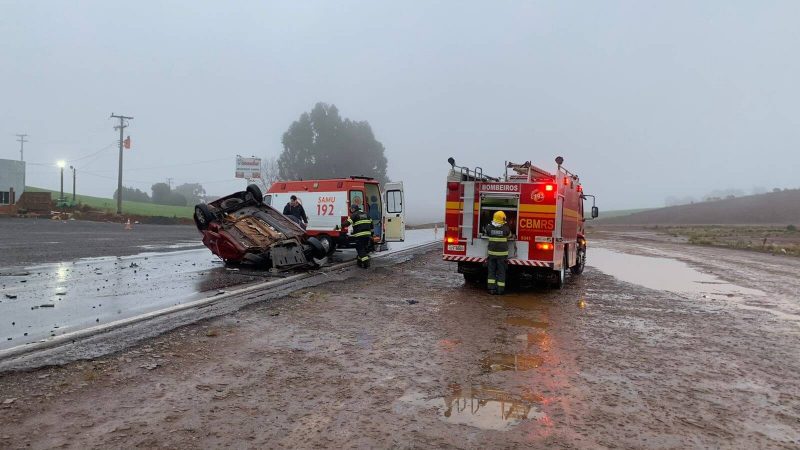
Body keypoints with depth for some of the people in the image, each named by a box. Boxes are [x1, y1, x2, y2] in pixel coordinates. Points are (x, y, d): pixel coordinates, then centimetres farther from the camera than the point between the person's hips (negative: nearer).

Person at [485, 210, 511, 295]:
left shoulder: (489, 227, -6)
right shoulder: (506, 228, -9)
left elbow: (486, 232, 15)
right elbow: (509, 235, 10)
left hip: (491, 252, 2)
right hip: (502, 253, -2)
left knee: (491, 271, 10)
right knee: (501, 272, 6)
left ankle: (491, 288, 7)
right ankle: (500, 290, 8)